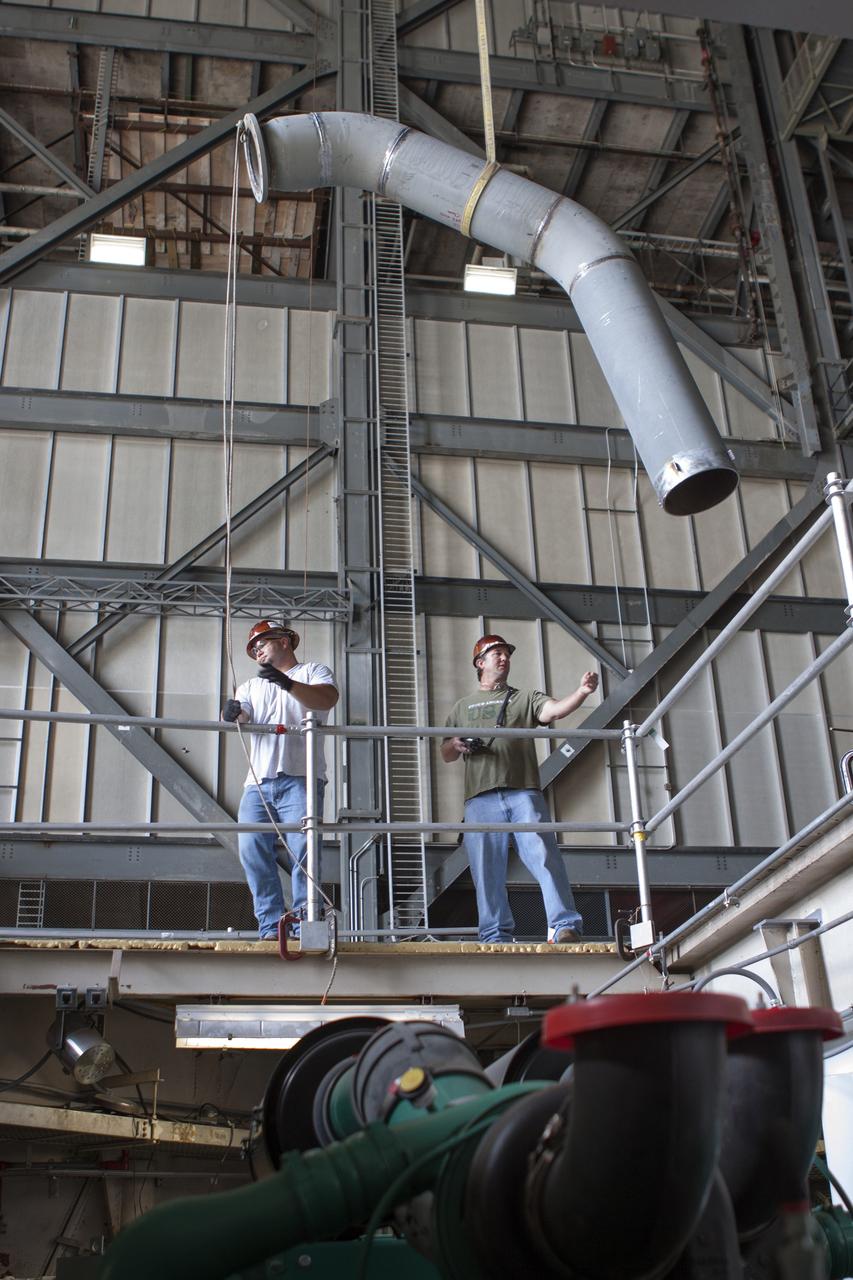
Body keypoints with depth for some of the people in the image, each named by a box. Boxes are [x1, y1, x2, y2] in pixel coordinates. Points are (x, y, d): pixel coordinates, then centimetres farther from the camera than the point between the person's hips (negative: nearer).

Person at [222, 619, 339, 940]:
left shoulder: (312, 672, 15)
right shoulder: (252, 686, 29)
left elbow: (328, 698, -8)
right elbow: (236, 717, 11)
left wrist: (287, 683, -23)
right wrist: (230, 712, -14)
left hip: (299, 778, -5)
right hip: (258, 783, 5)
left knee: (302, 850, -14)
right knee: (252, 851, -7)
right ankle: (270, 925, -3)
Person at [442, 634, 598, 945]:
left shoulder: (525, 698, 20)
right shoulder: (463, 707, 26)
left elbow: (554, 710, -2)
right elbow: (445, 755, 25)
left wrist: (582, 692, -21)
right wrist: (456, 746, 1)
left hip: (523, 793, -2)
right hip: (481, 799, 2)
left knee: (544, 858, -14)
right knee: (487, 873, 0)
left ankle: (565, 927, -18)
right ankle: (496, 936, 6)